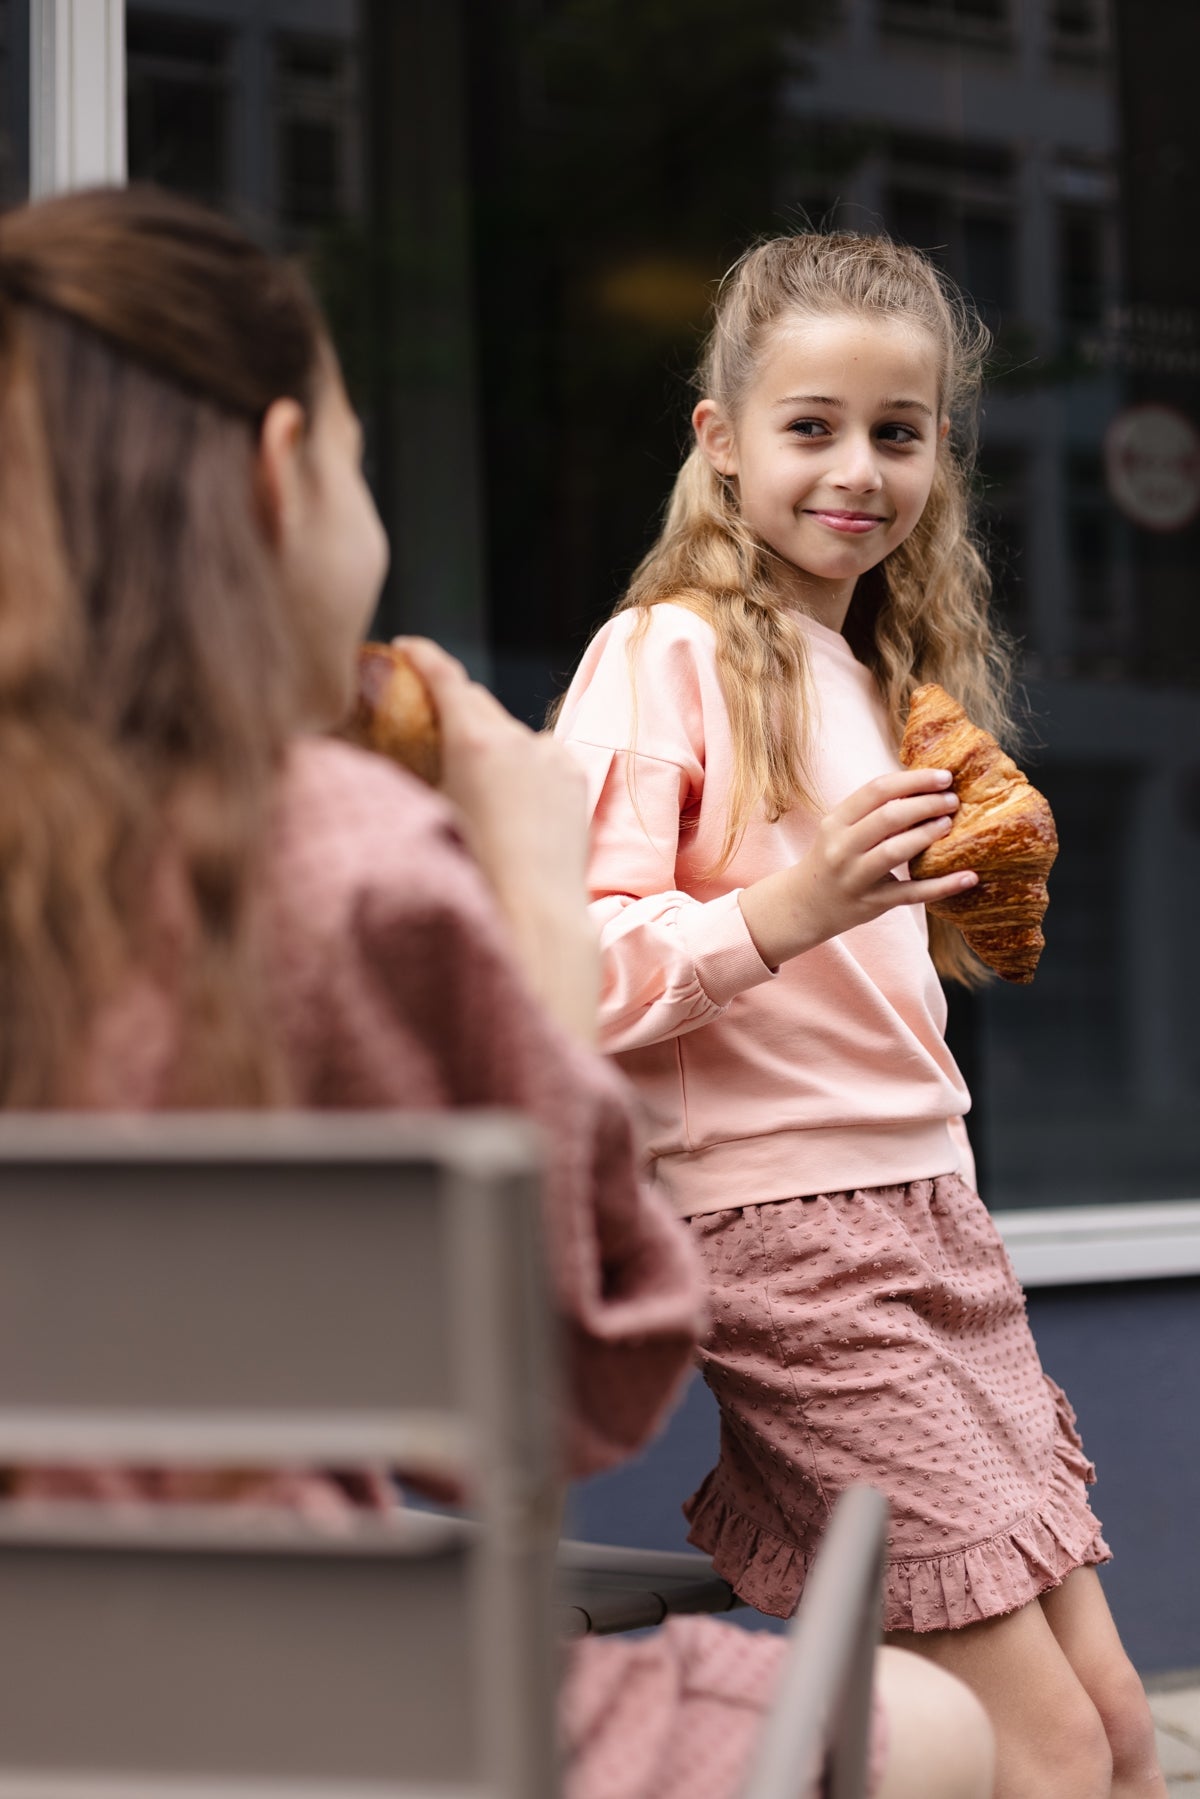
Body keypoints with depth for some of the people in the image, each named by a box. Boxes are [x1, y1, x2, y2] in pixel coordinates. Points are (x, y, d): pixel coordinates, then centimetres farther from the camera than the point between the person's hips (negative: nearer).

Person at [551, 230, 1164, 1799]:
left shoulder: (884, 676, 19)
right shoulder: (664, 655, -9)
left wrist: (961, 907, 10)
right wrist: (781, 910, -30)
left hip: (929, 1203, 9)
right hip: (783, 1224, -8)